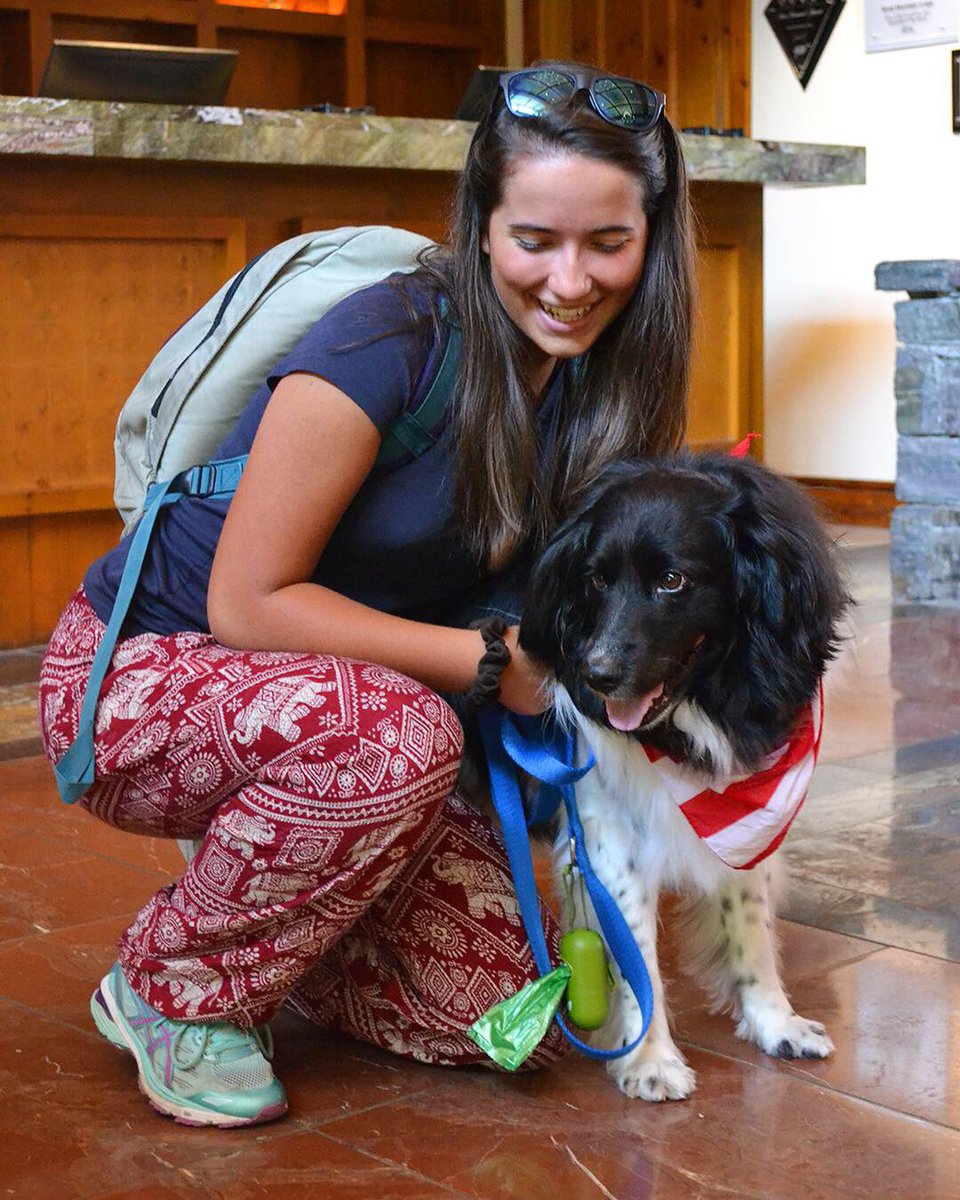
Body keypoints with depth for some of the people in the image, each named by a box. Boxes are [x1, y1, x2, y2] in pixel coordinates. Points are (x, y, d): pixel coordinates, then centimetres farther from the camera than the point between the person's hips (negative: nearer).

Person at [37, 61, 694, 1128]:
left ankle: (262, 923, 18)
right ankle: (173, 987, -11)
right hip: (137, 677, -6)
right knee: (397, 734, -37)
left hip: (332, 714, 6)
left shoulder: (595, 375, -3)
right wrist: (487, 663, -23)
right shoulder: (391, 342, -25)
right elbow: (246, 602, -23)